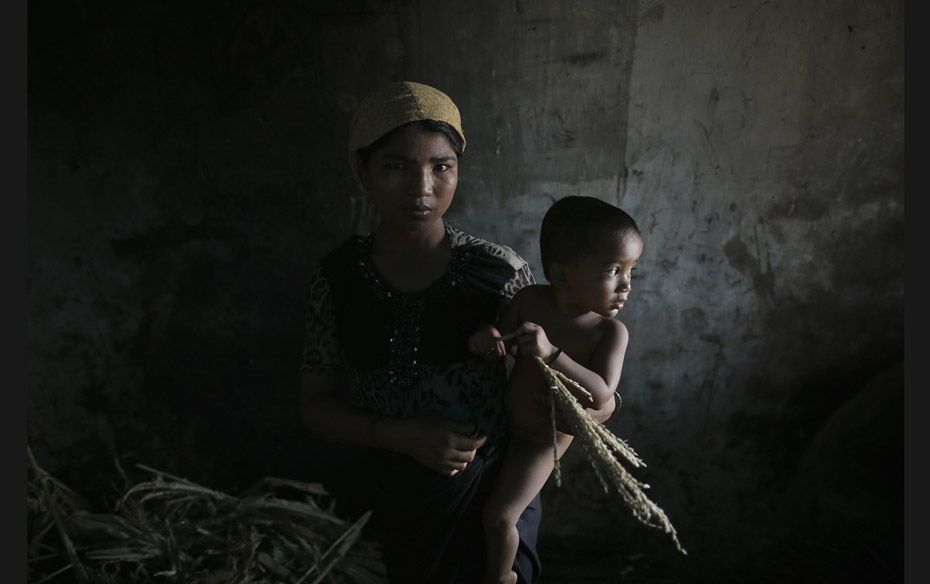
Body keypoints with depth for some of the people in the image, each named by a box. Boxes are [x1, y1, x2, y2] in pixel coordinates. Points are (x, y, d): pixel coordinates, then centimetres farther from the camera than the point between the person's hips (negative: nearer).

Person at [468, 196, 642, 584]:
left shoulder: (611, 331, -26)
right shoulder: (530, 299, -18)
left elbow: (601, 396, -35)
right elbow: (501, 341, -4)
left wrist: (551, 352, -45)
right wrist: (487, 338, -29)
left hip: (546, 436, -4)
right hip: (504, 418, 5)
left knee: (499, 517, -1)